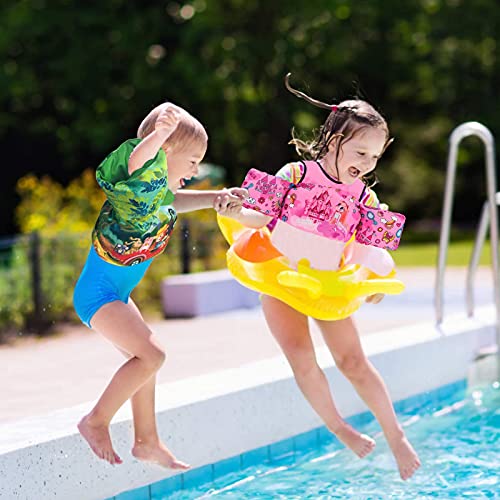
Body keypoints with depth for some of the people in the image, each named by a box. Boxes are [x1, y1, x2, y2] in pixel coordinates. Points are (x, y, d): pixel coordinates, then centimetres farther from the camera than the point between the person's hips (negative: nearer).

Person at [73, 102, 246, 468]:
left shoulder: (160, 191, 6)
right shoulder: (141, 180, -21)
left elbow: (175, 201, 30)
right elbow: (139, 157, -44)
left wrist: (218, 198, 17)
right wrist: (161, 133, -64)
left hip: (116, 295, 10)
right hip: (97, 291, -10)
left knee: (145, 357, 20)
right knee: (151, 354, -19)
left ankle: (147, 442, 33)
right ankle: (97, 422, -7)